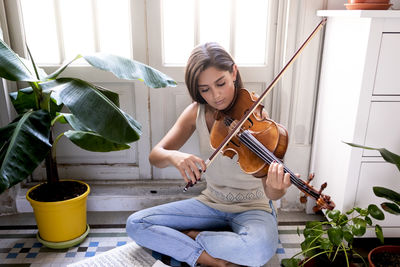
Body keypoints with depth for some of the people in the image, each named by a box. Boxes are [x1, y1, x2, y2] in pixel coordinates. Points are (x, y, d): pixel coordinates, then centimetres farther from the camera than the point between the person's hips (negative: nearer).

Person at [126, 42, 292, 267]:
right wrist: (173, 156, -32)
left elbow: (271, 187, -21)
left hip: (252, 207, -3)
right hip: (211, 203, 3)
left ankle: (191, 236, -11)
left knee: (261, 248, -38)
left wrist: (274, 191, -46)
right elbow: (155, 155, -8)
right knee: (135, 224, -10)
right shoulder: (197, 112, -5)